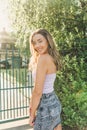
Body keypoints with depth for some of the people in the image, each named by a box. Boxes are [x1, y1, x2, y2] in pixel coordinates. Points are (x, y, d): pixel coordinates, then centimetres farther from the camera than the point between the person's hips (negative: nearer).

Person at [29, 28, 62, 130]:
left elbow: (38, 91, -21)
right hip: (54, 101, 9)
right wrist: (32, 104, 15)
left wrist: (32, 114, -11)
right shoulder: (51, 57, 6)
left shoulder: (43, 58, -21)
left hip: (46, 105, -9)